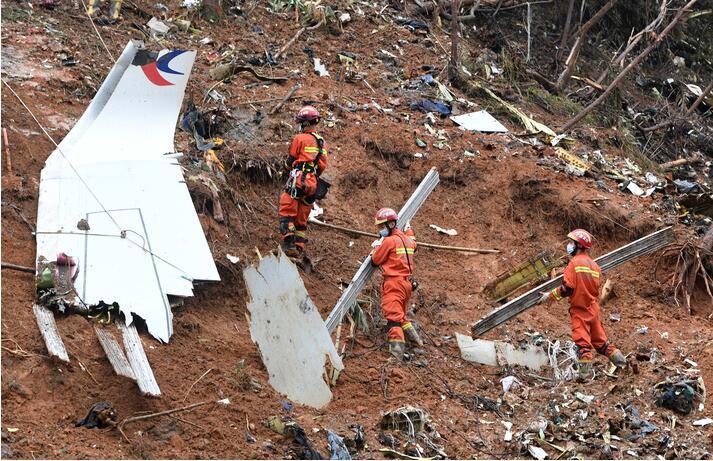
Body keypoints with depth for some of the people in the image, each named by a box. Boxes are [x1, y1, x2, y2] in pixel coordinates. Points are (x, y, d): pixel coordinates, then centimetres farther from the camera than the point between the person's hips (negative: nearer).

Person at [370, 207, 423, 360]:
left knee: (393, 316, -15)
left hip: (394, 283, -8)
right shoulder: (407, 240, 13)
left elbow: (375, 261, -4)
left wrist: (376, 247, 14)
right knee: (402, 315, 25)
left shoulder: (389, 241, -12)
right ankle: (414, 337, 28)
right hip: (408, 283, 8)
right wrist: (409, 229, 56)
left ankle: (397, 351, -27)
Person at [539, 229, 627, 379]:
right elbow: (596, 289, 12)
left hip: (579, 310, -6)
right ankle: (619, 359, 12)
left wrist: (551, 295, -7)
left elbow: (568, 288, -18)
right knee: (599, 339, 16)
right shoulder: (594, 265, 8)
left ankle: (585, 369, -12)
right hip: (594, 309, 6)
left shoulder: (575, 262, -12)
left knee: (582, 341, -6)